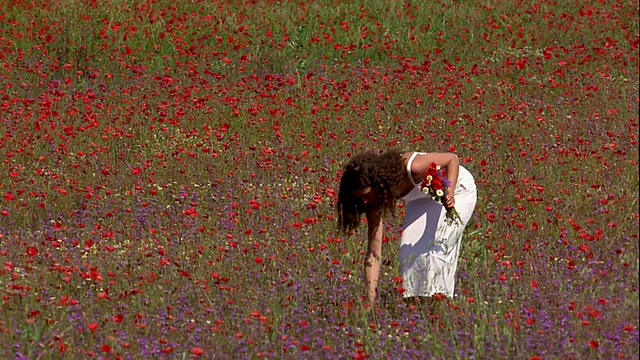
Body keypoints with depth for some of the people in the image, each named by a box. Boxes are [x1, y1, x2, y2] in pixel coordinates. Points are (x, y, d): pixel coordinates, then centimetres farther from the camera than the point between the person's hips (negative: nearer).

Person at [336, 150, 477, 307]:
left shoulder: (411, 168, -40)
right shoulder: (374, 197, -22)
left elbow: (453, 158, -23)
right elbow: (374, 252, -22)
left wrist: (449, 190, -38)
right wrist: (371, 296, -28)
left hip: (458, 190, -5)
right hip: (423, 198, 5)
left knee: (437, 245, -21)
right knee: (409, 248, -11)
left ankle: (437, 297, -15)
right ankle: (414, 299, -3)